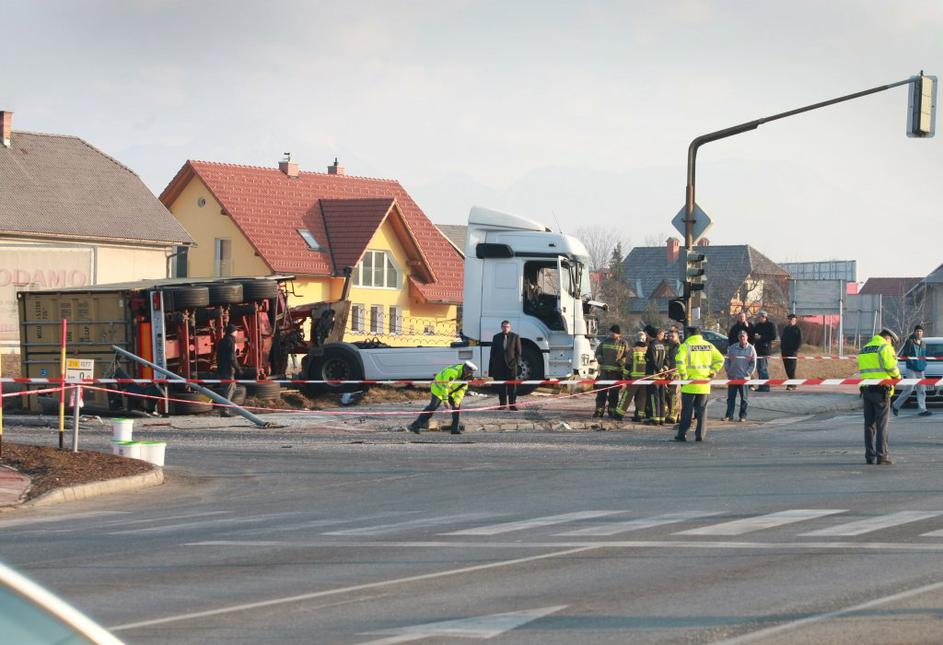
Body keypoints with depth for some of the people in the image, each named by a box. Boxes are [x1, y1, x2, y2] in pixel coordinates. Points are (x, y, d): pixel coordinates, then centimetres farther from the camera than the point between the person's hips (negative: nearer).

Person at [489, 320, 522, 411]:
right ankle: (502, 404, 9)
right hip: (499, 365, 2)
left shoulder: (515, 337, 5)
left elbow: (518, 352, 6)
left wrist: (516, 362, -7)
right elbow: (493, 352, 10)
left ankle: (512, 404, 0)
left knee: (512, 386, -2)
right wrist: (491, 368, 6)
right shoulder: (496, 337, 10)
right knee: (501, 386, 3)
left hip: (511, 365, -2)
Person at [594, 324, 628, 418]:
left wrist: (620, 362, -15)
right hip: (604, 371, 2)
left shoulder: (623, 344, 4)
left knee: (614, 393, 2)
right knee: (601, 392, 1)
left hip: (616, 372, -2)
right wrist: (600, 360, 1)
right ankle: (599, 410, 7)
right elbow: (598, 352, 18)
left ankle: (612, 411, 10)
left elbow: (627, 356, 1)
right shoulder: (605, 341, 12)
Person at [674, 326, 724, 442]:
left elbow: (679, 361, -19)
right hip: (704, 384, 3)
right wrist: (713, 371, 5)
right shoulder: (709, 346, 8)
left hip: (689, 384, -3)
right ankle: (700, 435, 5)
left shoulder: (685, 346, -5)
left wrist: (683, 376, -12)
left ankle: (682, 434, 8)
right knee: (702, 410, 8)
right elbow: (720, 359, 6)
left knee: (687, 410, 4)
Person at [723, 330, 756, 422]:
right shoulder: (732, 348, 6)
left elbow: (753, 363, 2)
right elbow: (727, 360, 11)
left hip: (744, 377, -2)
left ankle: (743, 416, 9)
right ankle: (729, 415, 6)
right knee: (731, 397, 2)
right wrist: (727, 370, 0)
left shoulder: (751, 349, 1)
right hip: (732, 377, 2)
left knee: (744, 398, 2)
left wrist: (748, 373, -6)